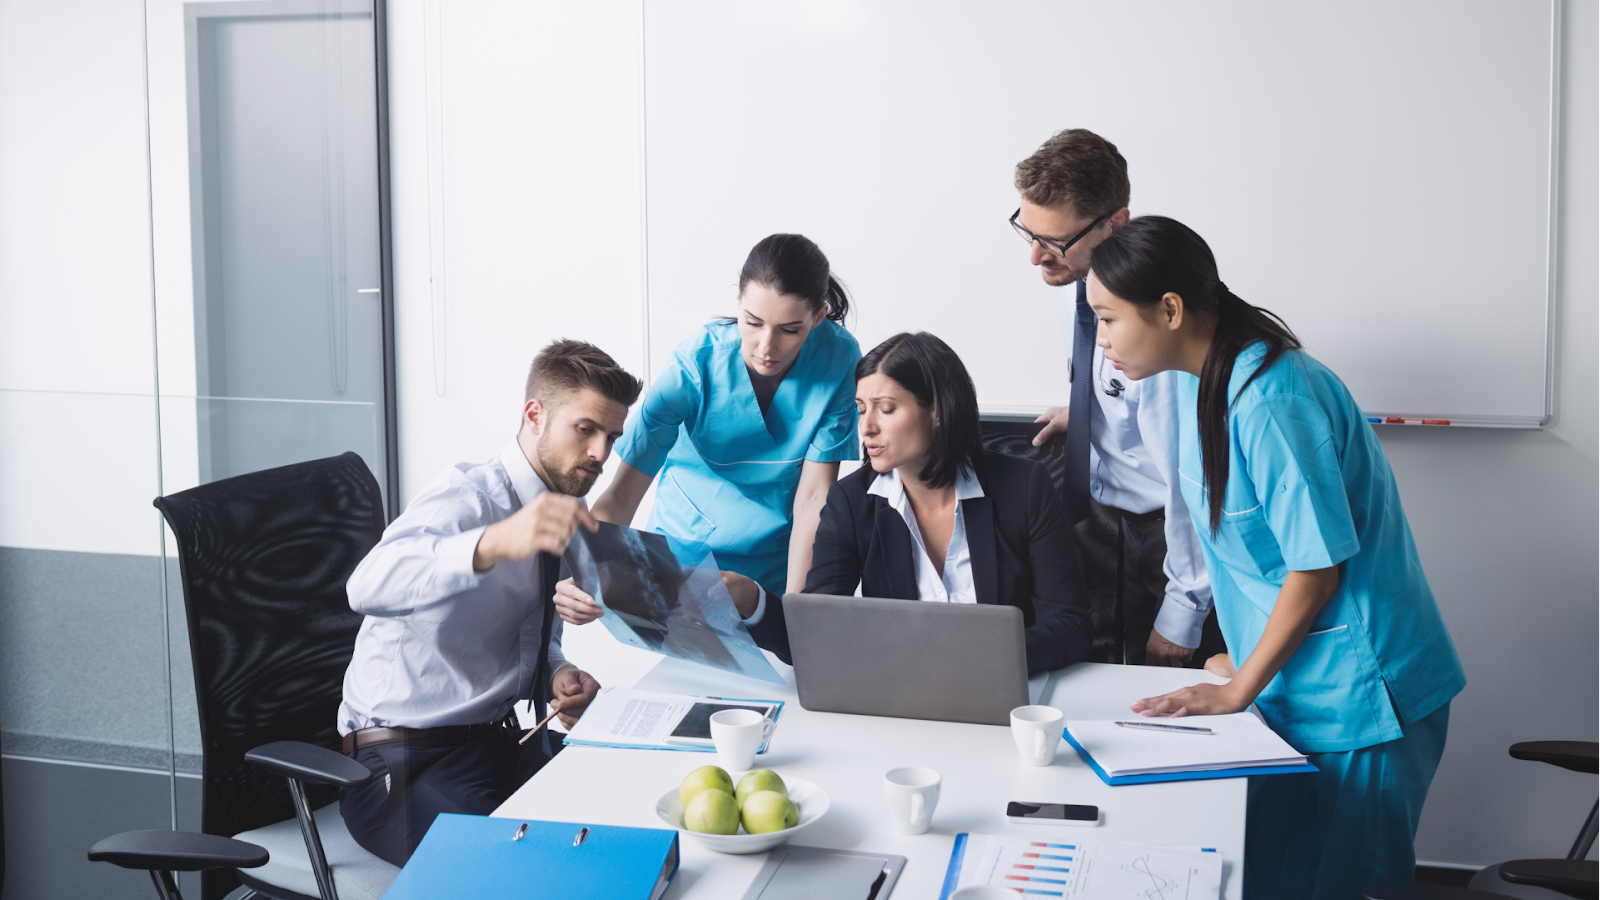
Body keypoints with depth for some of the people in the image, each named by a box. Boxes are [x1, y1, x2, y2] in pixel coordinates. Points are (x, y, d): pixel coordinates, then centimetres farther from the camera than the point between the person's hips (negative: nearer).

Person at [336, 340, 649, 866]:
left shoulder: (557, 517, 9)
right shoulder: (467, 497, -16)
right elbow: (370, 586, -37)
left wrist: (557, 676, -3)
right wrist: (496, 542, -53)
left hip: (500, 742, 8)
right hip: (405, 759, -7)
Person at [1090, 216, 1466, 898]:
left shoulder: (1271, 403, -25)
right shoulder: (1198, 378, 5)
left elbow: (1317, 567, -21)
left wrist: (1239, 689, -12)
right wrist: (1241, 660, 14)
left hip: (1355, 700, -9)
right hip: (1292, 685, 9)